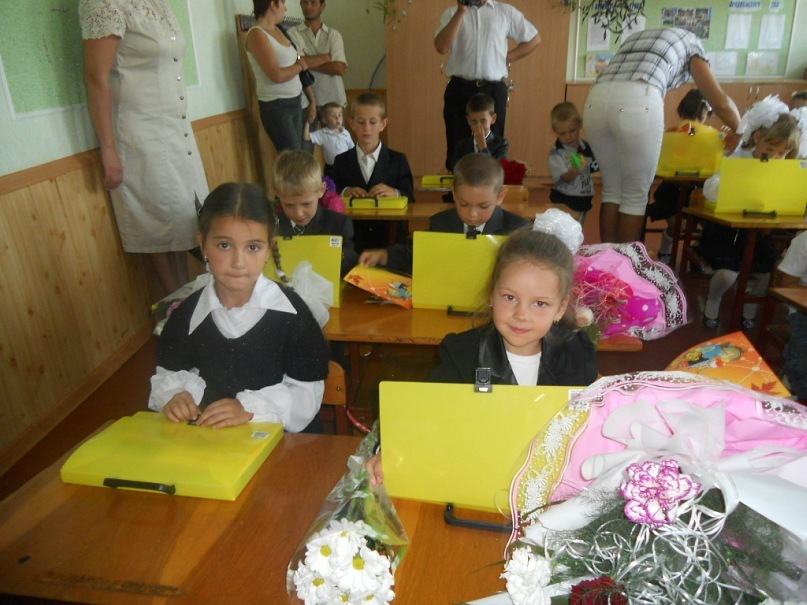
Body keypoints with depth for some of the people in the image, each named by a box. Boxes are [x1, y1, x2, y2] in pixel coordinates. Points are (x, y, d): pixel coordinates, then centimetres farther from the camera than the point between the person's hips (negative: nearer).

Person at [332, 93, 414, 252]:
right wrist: (345, 192, -12)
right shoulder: (341, 161, 14)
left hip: (389, 234, 0)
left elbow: (409, 198, 3)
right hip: (351, 236, 0)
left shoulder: (398, 160, 10)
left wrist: (395, 193, -18)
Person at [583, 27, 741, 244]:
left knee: (612, 189, 19)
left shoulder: (635, 37, 41)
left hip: (596, 101, 5)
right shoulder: (690, 41, 28)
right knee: (635, 195, 10)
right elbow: (720, 102, 22)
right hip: (638, 104, -5)